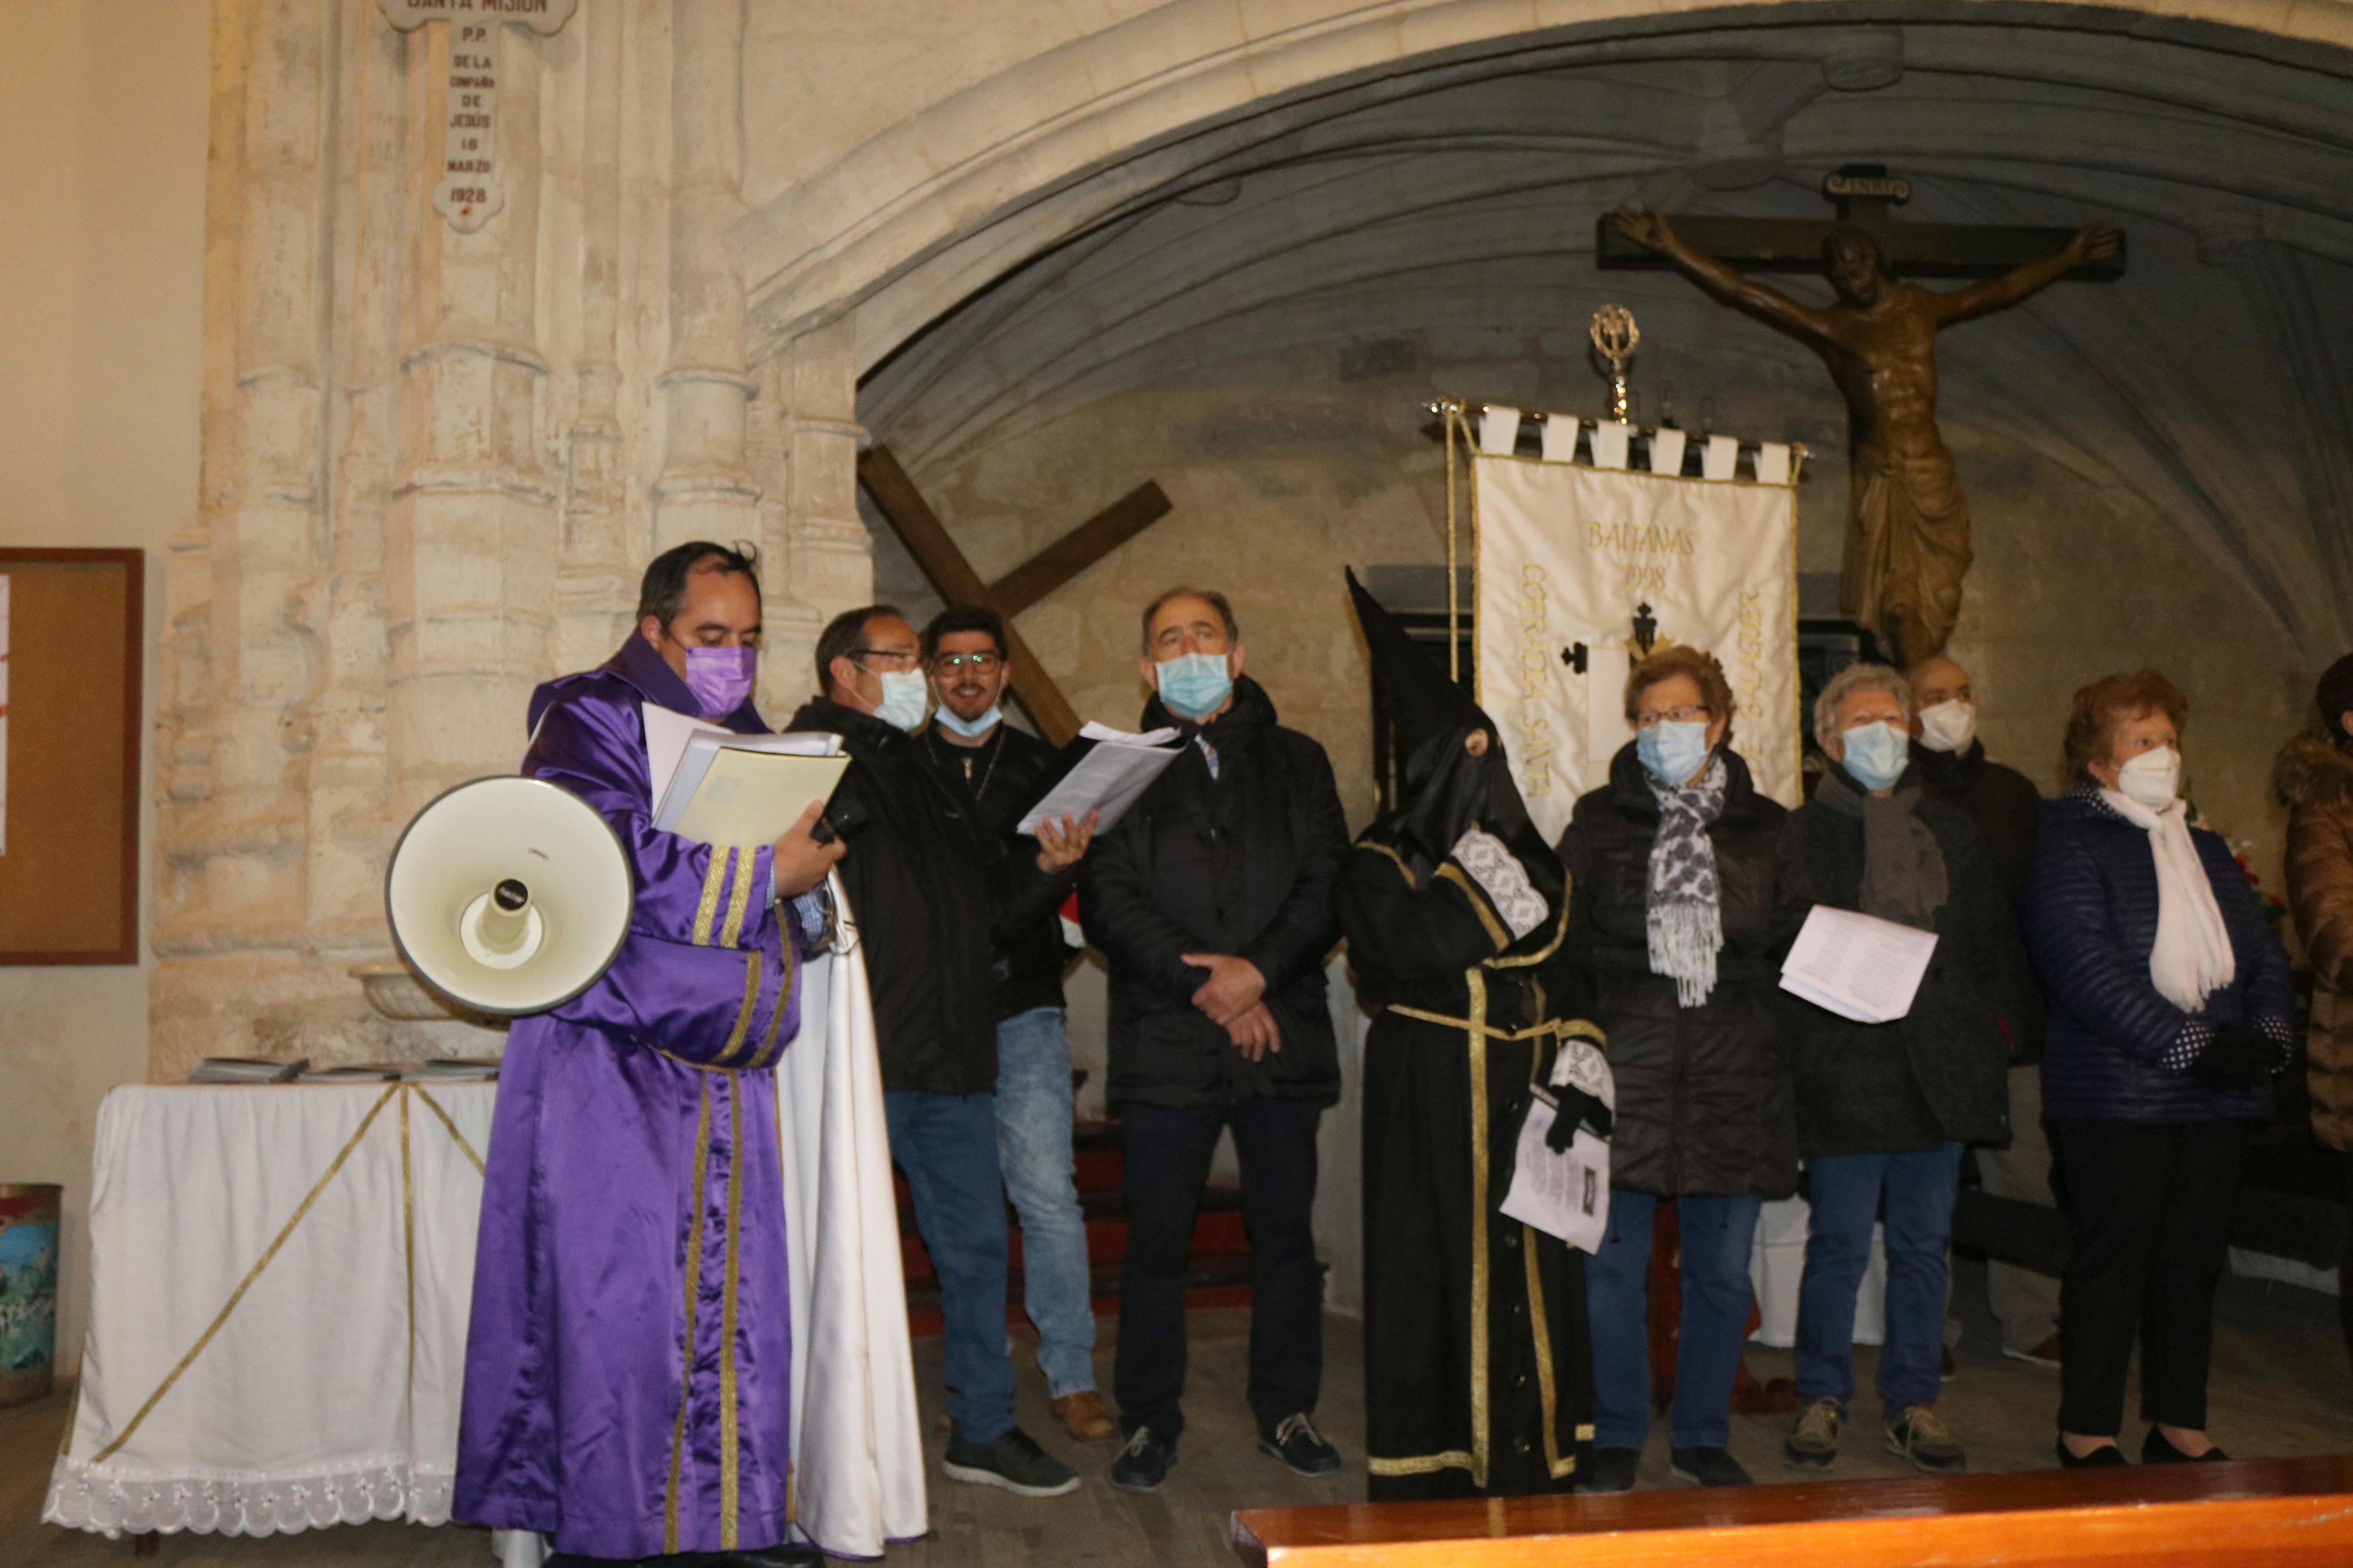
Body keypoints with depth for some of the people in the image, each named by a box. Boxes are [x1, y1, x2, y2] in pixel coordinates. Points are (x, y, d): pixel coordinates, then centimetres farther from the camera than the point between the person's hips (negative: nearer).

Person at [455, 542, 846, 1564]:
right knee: (621, 1310, -7)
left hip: (727, 1080, 7)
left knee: (728, 1315, 7)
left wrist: (811, 885, 2)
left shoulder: (752, 744, 20)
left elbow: (798, 922, 25)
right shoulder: (590, 720, -3)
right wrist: (765, 876, -15)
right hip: (614, 1072, -7)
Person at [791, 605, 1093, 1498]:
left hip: (952, 1057, 8)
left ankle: (982, 1430, 26)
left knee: (976, 1242, 13)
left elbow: (993, 905, 22)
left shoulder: (929, 780, 22)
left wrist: (1046, 868, 2)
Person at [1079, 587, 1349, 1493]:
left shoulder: (1297, 762, 12)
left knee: (1286, 1231, 8)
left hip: (1282, 1035, 2)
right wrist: (1202, 983, -12)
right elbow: (1106, 900, -3)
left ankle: (1287, 1411, 22)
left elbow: (1329, 882, 2)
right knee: (1157, 1238, 3)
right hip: (1163, 1043, -1)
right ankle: (1149, 1419, 16)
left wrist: (1258, 970, -13)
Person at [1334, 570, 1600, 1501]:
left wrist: (1577, 1042, -3)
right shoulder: (1380, 866, 0)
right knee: (1437, 1263, -2)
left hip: (1527, 1093, 5)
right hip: (1431, 1098, -4)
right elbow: (1413, 949, -18)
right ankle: (1434, 1466, 7)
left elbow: (1564, 968, 14)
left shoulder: (1526, 856, 16)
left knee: (1530, 1263, 5)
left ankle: (1532, 1452, 14)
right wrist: (1502, 901, -10)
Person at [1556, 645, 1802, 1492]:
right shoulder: (1600, 818, 6)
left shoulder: (1763, 825, 9)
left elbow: (1794, 948, 13)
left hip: (1733, 1072, 2)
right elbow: (1562, 937, 4)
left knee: (1722, 1269, 8)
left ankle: (1703, 1436, 24)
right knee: (1615, 1263, 2)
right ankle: (1616, 1438, 17)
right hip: (1626, 1068, -1)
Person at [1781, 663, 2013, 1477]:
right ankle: (1821, 1400, 13)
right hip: (1844, 1074, -4)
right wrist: (1811, 1037, -12)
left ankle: (1912, 1402, 20)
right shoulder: (1801, 834, 1)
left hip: (1940, 1072, 4)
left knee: (1924, 1242, 9)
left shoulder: (1952, 833, 15)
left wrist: (1985, 1031, 7)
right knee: (1839, 1242, -1)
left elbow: (1991, 946, 17)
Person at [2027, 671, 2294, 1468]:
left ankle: (2181, 1425, 22)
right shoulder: (2070, 843, -3)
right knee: (2112, 1260, -1)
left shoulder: (2204, 848, 20)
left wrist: (2268, 1032, -4)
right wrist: (2192, 1046, -19)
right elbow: (2087, 967, -14)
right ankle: (2088, 1433, 10)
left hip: (2217, 1094, 6)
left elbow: (2262, 950, 16)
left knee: (2195, 1260, 11)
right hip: (2118, 1094, -6)